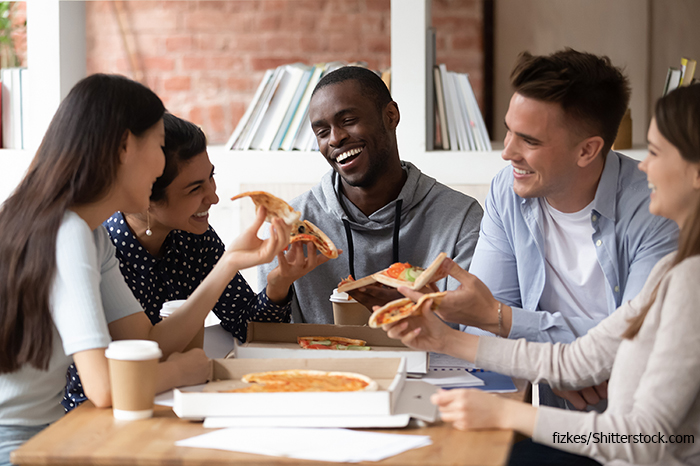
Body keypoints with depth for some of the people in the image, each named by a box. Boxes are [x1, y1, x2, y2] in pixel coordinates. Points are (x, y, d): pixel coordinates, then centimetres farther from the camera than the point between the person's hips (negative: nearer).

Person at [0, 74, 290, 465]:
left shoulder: (92, 234, 9)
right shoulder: (66, 235, -23)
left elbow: (148, 344, 3)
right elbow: (105, 387, -30)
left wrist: (230, 263, 0)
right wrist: (184, 368, -12)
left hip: (43, 432, 9)